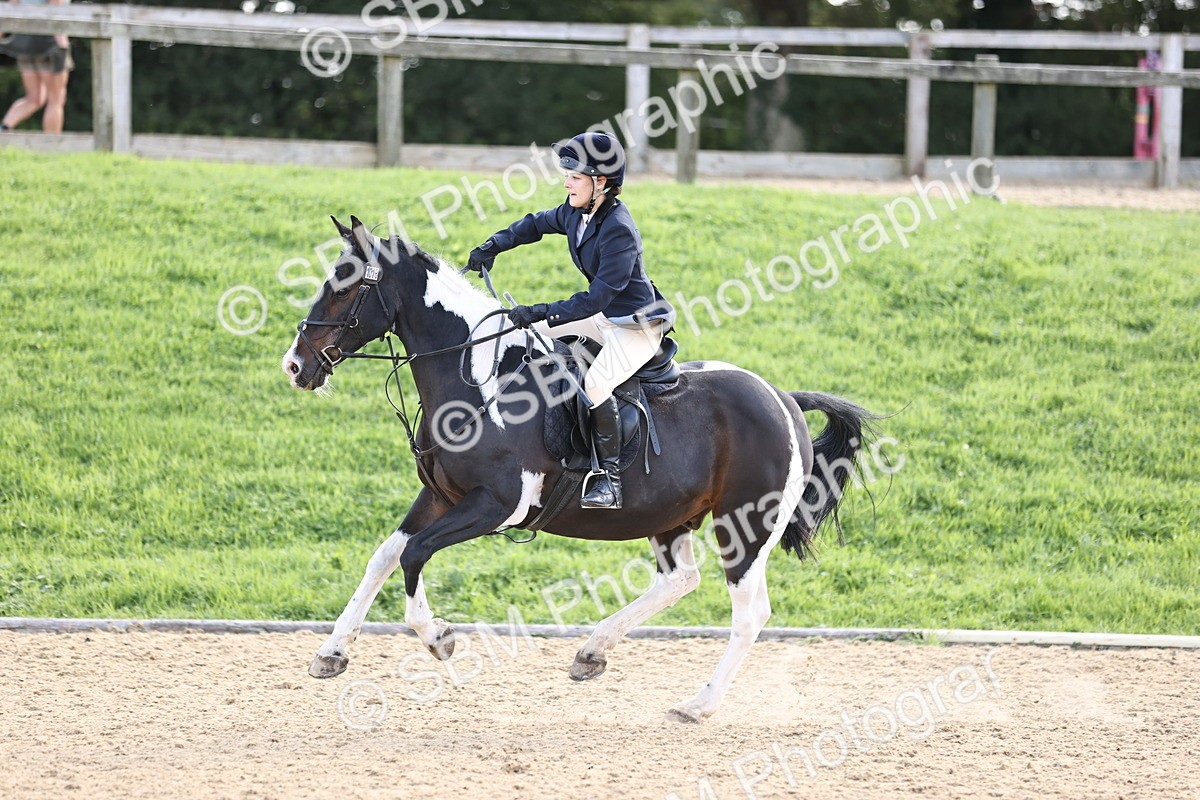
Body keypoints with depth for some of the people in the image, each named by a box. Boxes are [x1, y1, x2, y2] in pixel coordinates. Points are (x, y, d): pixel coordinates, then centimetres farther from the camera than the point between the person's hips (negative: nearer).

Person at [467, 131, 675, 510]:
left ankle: (610, 478, -25)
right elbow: (536, 224, 19)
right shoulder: (576, 213, -1)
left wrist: (541, 313, -35)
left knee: (595, 384, -33)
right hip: (605, 318, 10)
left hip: (638, 326, -10)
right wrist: (492, 247, 5)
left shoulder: (619, 230, -28)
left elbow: (598, 297, -32)